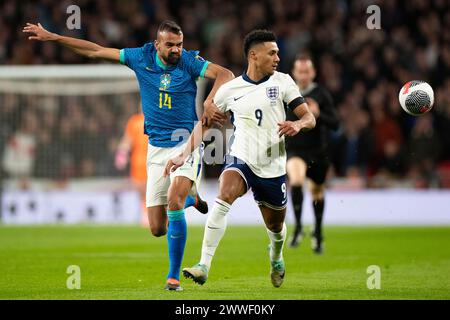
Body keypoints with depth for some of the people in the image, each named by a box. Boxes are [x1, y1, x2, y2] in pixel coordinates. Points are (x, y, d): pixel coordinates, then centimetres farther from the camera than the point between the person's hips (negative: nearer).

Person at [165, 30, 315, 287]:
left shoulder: (282, 82, 0)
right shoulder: (230, 90, 0)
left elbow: (309, 118, -2)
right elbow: (204, 124, 10)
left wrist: (298, 125, -25)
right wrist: (185, 155, 0)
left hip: (273, 168, 1)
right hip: (241, 161, -1)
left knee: (276, 227, 14)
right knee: (224, 197, -32)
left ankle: (276, 257, 52)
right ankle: (204, 266, -35)